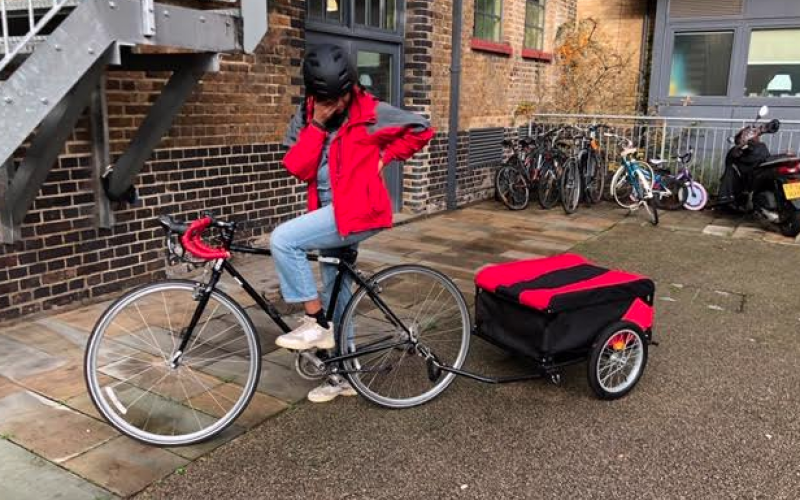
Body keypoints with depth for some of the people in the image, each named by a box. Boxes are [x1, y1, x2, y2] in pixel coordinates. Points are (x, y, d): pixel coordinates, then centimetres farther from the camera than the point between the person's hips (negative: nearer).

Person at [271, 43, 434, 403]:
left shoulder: (372, 114, -9)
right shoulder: (306, 116, 4)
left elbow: (422, 130, 1)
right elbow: (297, 169, -7)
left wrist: (384, 157, -5)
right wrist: (317, 124, -15)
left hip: (357, 211, -7)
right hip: (331, 213, 7)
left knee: (282, 240, -23)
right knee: (337, 292, 14)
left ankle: (316, 323, -9)